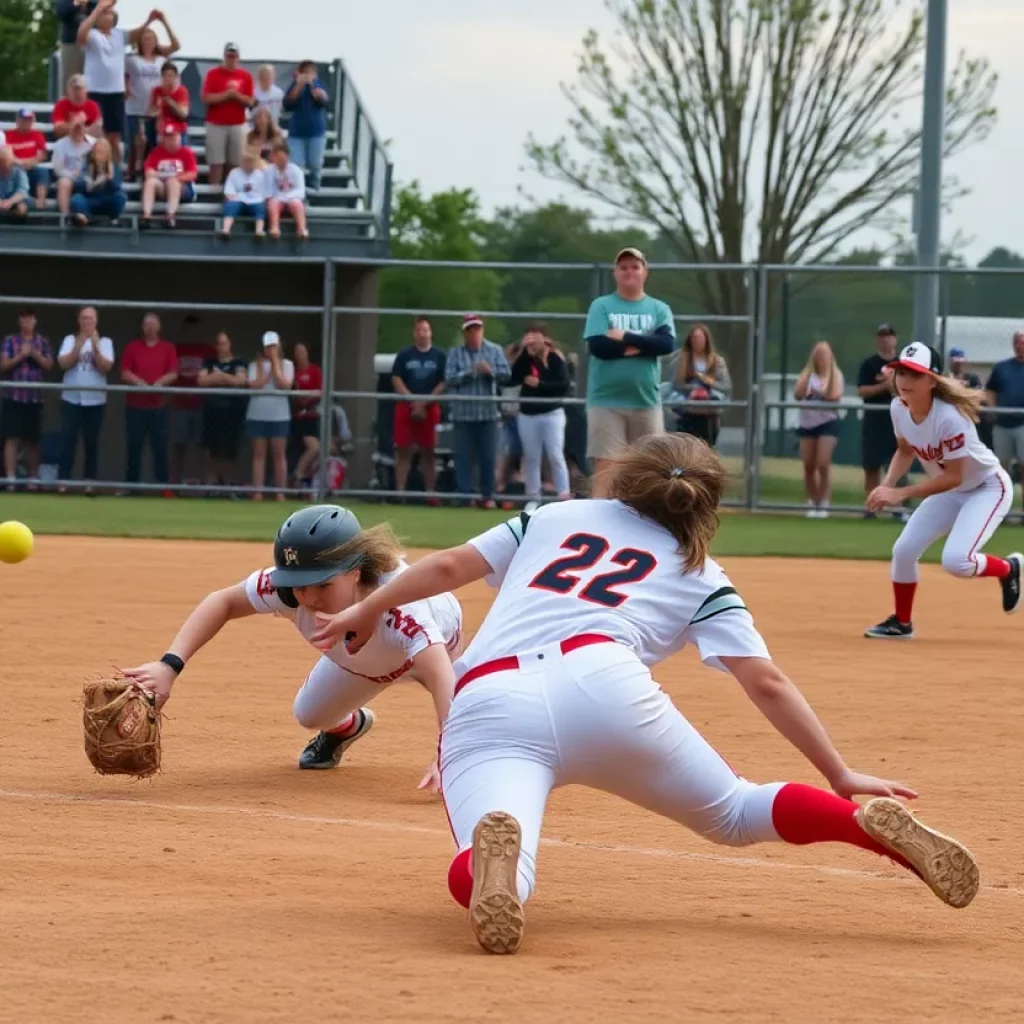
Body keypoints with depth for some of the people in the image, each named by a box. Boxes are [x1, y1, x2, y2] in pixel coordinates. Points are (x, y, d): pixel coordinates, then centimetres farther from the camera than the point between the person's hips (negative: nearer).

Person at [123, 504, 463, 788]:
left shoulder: (399, 603, -53)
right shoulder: (289, 587, -40)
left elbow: (441, 676, -64)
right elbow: (221, 602, -26)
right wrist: (169, 665, -42)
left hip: (434, 643, -3)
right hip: (356, 659, 3)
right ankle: (346, 727, 47)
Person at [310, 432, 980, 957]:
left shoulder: (555, 517, 33)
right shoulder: (700, 575, 27)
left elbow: (450, 566, 27)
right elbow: (766, 683, 16)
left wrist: (367, 611, 40)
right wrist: (840, 776, 17)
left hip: (485, 702, 0)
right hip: (603, 683, 0)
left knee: (476, 883, -19)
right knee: (732, 813, 19)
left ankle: (492, 852, -55)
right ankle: (869, 822, -8)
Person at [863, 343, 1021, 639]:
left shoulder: (950, 417, -35)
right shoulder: (899, 408, -13)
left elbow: (954, 476, -30)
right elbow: (905, 450, 6)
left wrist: (900, 494, -33)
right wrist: (886, 485, -12)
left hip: (988, 488, -7)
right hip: (949, 491, 7)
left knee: (955, 560, -24)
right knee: (903, 550, 0)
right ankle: (901, 623, 22)